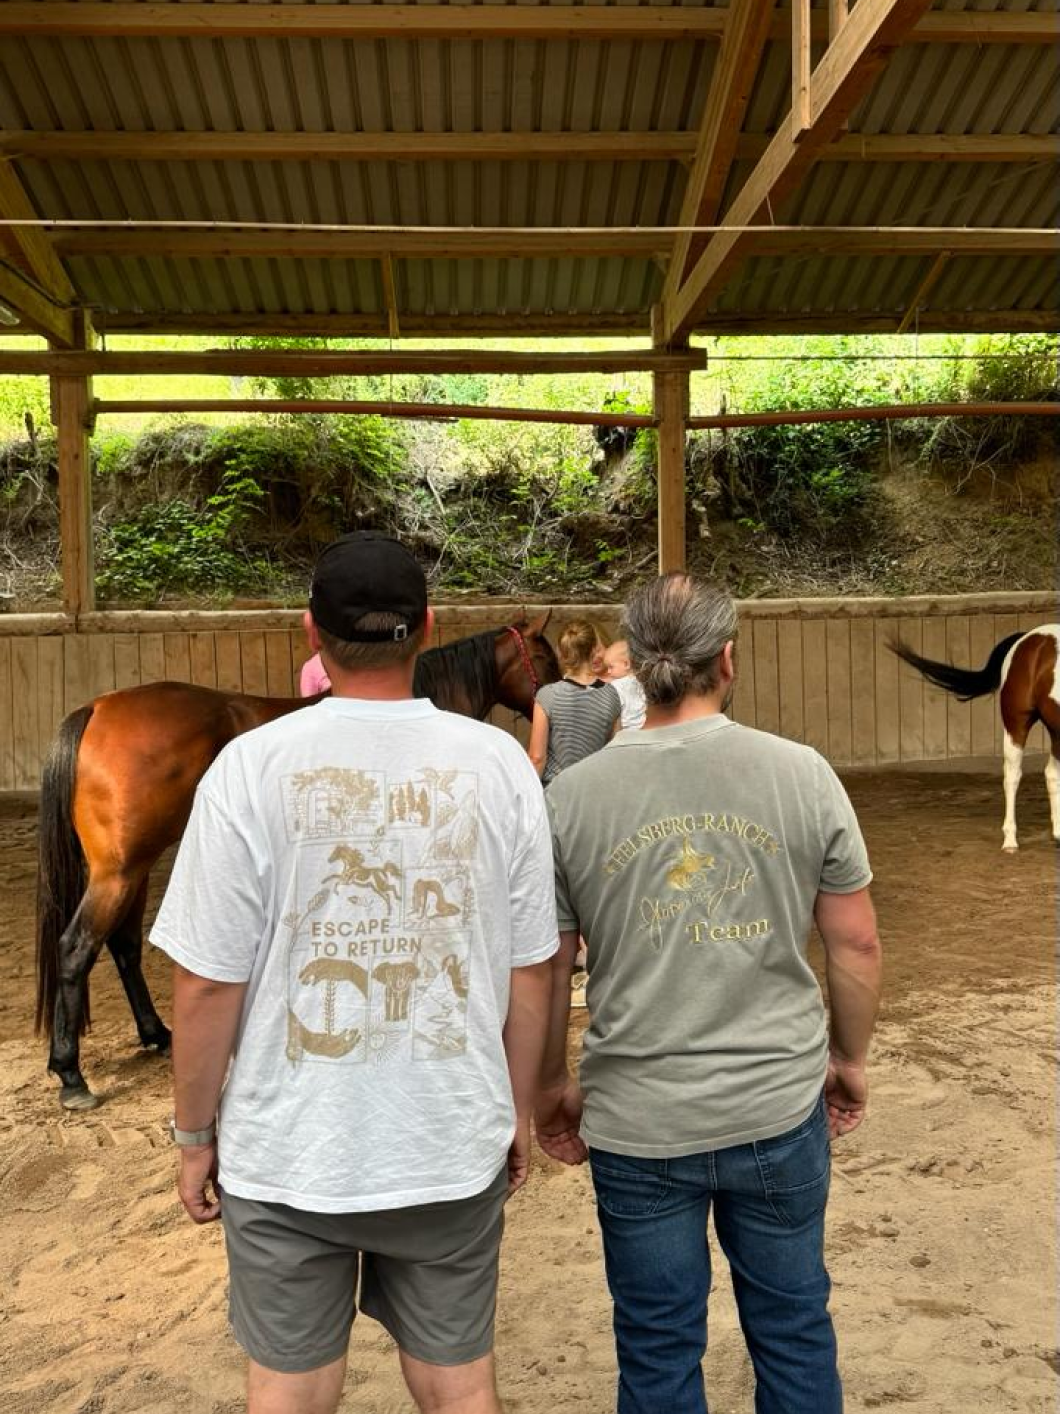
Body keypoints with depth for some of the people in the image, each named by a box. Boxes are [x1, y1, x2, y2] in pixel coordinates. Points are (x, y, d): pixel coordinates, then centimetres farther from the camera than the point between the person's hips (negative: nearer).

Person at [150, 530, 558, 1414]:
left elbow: (208, 983, -11)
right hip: (454, 1145, 2)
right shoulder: (498, 763, -9)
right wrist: (519, 1111, 12)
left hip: (289, 1153, -1)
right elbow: (530, 970, -3)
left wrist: (194, 1133, 5)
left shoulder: (252, 767, -14)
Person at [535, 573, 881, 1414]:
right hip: (781, 1109, 1)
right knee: (793, 1329, 22)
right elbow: (857, 943, -2)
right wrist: (849, 1057, 14)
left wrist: (552, 1084, 13)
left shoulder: (571, 796, -9)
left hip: (637, 1123, 0)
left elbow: (544, 968, -2)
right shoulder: (803, 774, -8)